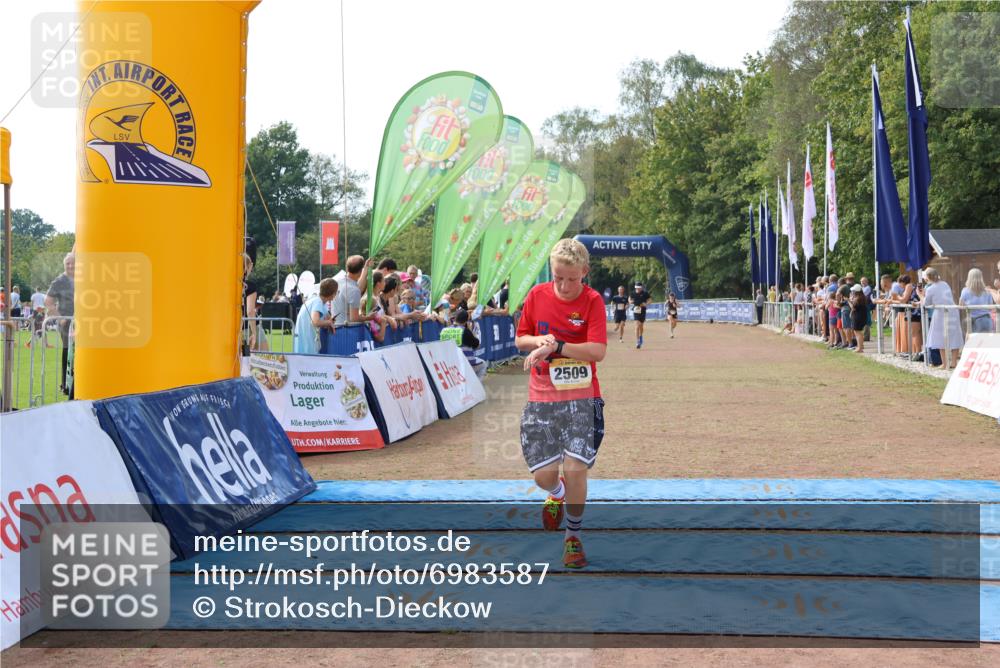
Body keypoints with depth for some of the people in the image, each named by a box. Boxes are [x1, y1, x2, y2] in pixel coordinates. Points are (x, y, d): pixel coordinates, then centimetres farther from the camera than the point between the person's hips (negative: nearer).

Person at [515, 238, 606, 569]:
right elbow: (520, 339, 12)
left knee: (575, 467, -12)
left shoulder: (592, 300, -7)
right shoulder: (537, 295, 2)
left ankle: (573, 535, 12)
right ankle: (557, 494, 38)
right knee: (543, 473, -2)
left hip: (581, 396, -2)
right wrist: (538, 341, -10)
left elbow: (598, 351, -17)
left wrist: (556, 347, -24)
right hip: (541, 398, 2)